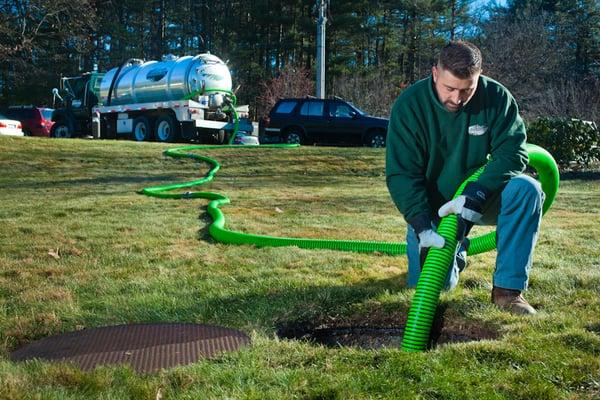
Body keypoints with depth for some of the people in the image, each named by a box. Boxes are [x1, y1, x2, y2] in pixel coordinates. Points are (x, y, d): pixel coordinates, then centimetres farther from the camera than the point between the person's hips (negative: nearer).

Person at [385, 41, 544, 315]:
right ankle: (455, 251, 25)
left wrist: (477, 194, -33)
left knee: (527, 189, -29)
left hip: (481, 197, 1)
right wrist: (421, 225, -32)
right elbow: (401, 174, -18)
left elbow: (513, 151, -17)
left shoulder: (496, 97, -12)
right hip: (432, 207, -1)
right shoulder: (409, 105, -16)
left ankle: (508, 289, -21)